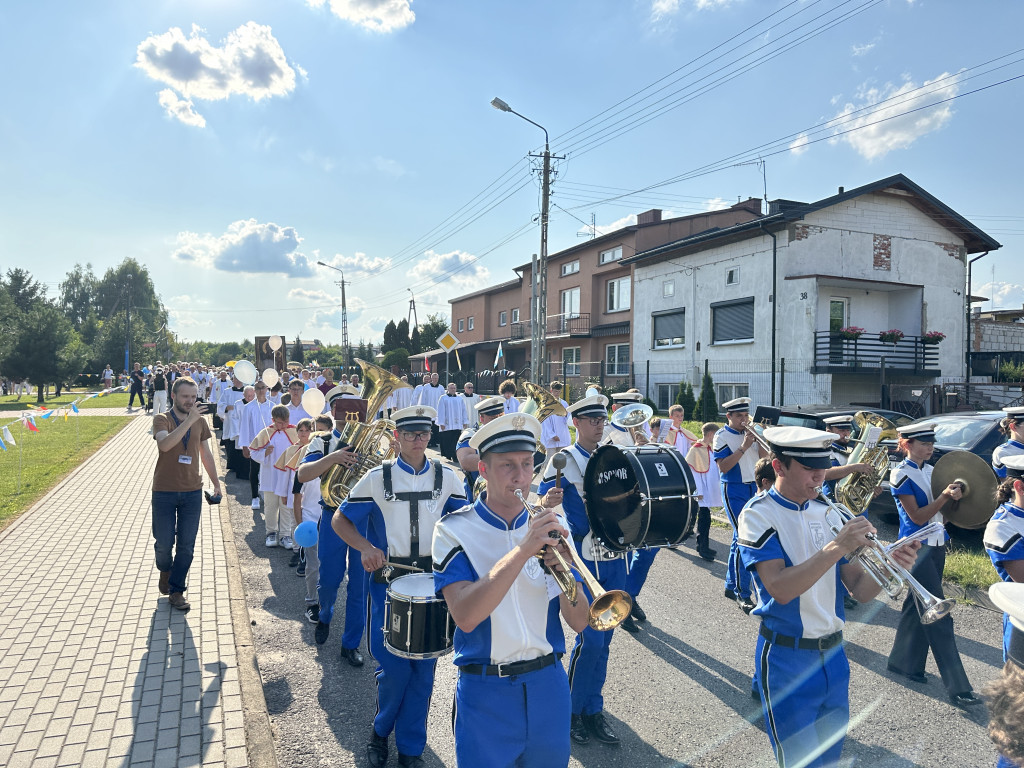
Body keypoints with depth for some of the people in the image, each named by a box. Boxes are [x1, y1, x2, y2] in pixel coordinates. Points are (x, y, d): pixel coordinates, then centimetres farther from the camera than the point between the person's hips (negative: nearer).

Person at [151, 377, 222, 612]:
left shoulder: (200, 421, 6)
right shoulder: (162, 419, -6)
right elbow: (164, 444, -27)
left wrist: (216, 482, 16)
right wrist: (189, 420, -31)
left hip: (192, 491, 3)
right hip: (164, 491, -3)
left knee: (186, 545, 4)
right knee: (164, 543, 6)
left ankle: (176, 590, 18)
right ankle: (165, 570, 37)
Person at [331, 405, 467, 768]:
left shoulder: (446, 477, 3)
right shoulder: (377, 477, -2)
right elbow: (340, 520, 4)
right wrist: (366, 548, -14)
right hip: (389, 581, -2)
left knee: (423, 668, 7)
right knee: (394, 667, -3)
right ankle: (380, 731, 27)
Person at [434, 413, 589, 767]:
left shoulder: (552, 527, 0)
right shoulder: (454, 530, -10)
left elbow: (578, 622, -4)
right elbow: (465, 616, -24)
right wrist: (523, 550, -30)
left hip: (549, 686, 3)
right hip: (485, 691, -3)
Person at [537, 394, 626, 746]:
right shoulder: (563, 460, -6)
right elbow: (540, 503, -13)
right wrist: (549, 499, -36)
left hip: (614, 556, 5)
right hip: (583, 558, -5)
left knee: (603, 638, 12)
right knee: (591, 638, -5)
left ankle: (592, 709, 28)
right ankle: (573, 710, 17)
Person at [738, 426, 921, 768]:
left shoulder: (827, 512, 4)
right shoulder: (759, 514, -15)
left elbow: (861, 590, 3)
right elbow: (780, 589, -26)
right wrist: (837, 546, -30)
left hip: (833, 653, 6)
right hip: (788, 658, -6)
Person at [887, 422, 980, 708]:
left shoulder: (932, 471, 10)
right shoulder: (901, 474, -12)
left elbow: (941, 513, 13)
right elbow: (917, 516, -15)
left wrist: (953, 496, -5)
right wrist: (944, 496, -20)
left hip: (936, 545, 7)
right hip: (917, 547, -7)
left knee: (919, 606, 14)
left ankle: (905, 662, 28)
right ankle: (957, 687, -2)